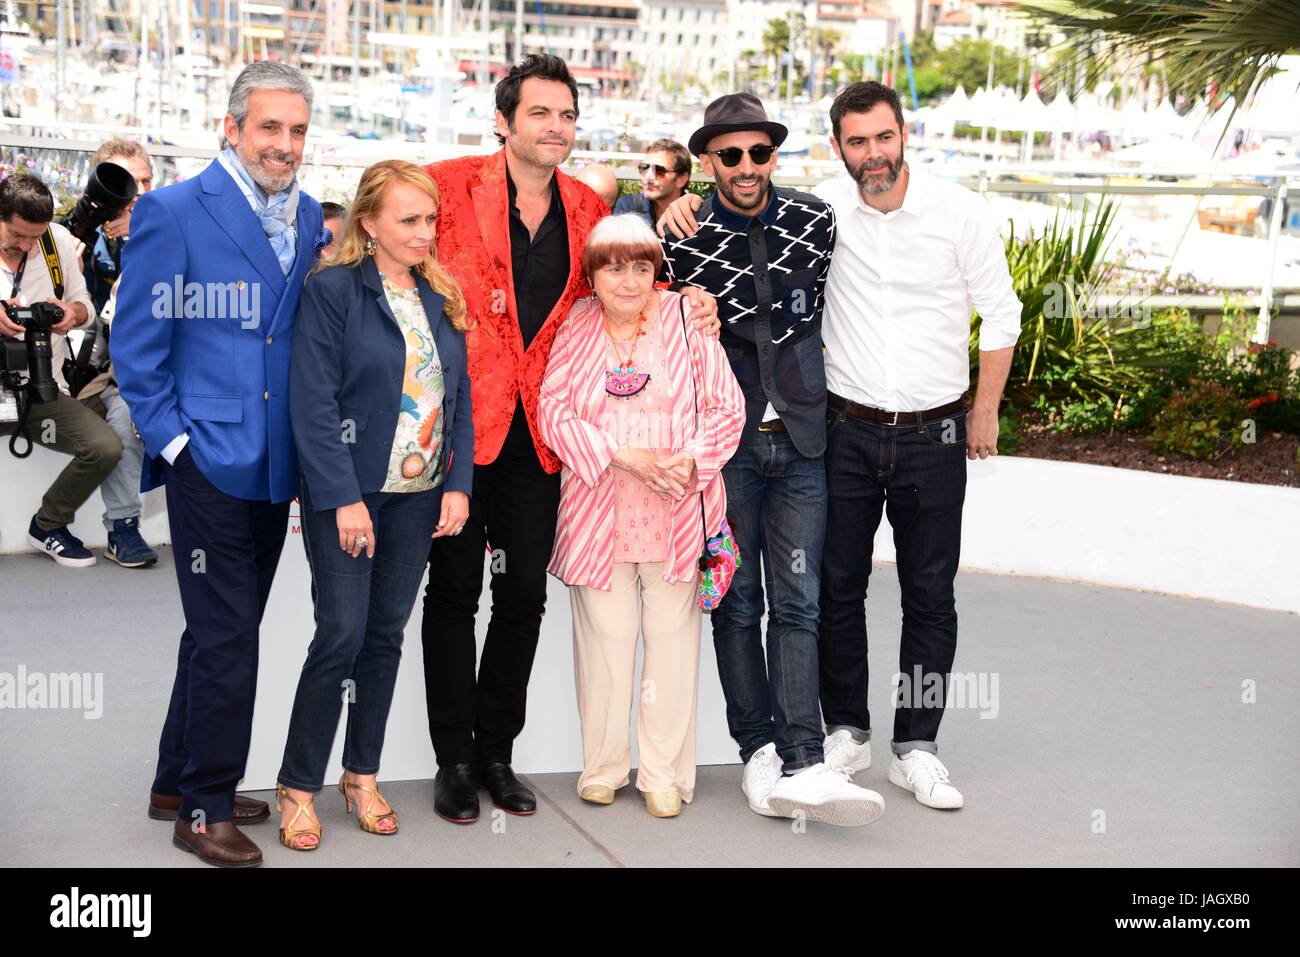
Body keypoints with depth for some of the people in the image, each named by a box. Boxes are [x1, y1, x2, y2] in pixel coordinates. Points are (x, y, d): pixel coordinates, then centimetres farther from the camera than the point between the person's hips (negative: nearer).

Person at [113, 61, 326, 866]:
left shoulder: (309, 218, 8)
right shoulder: (173, 212, -9)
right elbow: (138, 344, -8)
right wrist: (173, 442, -11)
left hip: (275, 465, 6)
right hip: (209, 459, -6)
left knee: (223, 631, 17)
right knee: (226, 639, -3)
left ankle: (179, 782, 32)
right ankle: (205, 809, 12)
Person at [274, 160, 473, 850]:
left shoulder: (441, 297, 9)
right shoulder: (333, 290, -9)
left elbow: (459, 396, 10)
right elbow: (313, 402, -14)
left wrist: (459, 483, -1)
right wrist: (345, 497, -18)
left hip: (419, 495, 5)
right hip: (347, 493, -5)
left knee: (385, 635, 10)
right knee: (342, 634, -6)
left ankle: (362, 775, 23)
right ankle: (297, 787, 7)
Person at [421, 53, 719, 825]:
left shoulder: (588, 209, 9)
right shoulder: (449, 185, -5)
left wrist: (683, 306, 1)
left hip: (537, 428, 4)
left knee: (525, 592, 9)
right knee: (455, 587, 4)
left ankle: (496, 751, 24)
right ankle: (454, 760, 17)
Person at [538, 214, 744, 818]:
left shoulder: (686, 321, 1)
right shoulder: (576, 327, 4)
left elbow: (727, 408, 0)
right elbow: (553, 412, -2)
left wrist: (690, 459, -16)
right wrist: (620, 455, -14)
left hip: (677, 513, 0)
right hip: (597, 512, 1)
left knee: (671, 637, 4)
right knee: (606, 637, 5)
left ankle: (664, 774, 16)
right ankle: (602, 767, 21)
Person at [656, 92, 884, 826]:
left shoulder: (817, 222, 2)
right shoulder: (683, 239, -4)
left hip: (801, 440, 1)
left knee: (798, 603, -4)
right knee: (737, 602, 5)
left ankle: (804, 765, -8)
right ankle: (760, 751, 13)